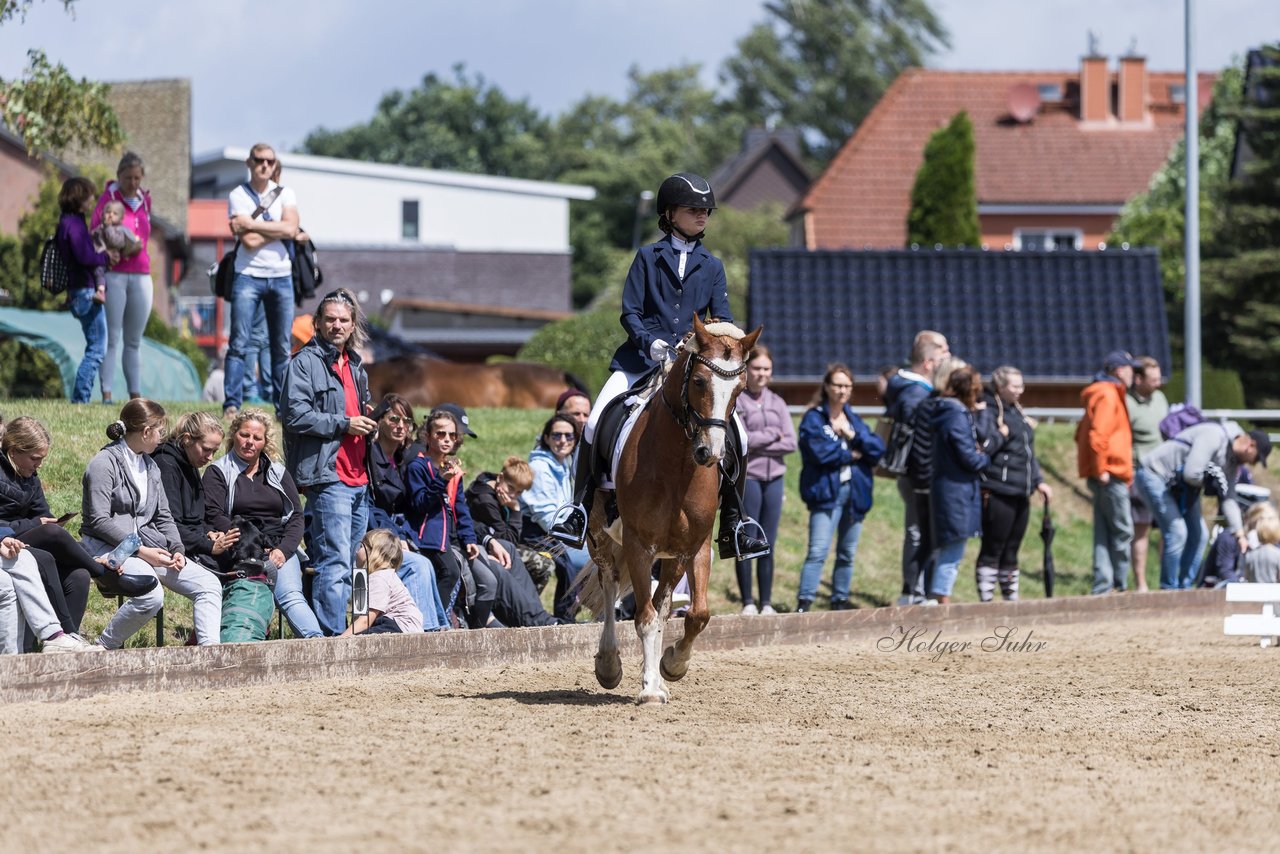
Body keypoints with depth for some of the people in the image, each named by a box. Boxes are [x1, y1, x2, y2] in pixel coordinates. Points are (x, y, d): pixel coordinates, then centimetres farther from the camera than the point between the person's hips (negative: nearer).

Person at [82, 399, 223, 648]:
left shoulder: (150, 466, 19)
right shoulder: (105, 463, -8)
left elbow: (163, 516, 18)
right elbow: (100, 521, -14)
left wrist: (177, 550, -1)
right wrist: (140, 551, -19)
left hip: (149, 545, 8)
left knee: (209, 584, -8)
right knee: (151, 596, -34)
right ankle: (104, 649, -15)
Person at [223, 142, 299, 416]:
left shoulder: (285, 195, 8)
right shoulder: (238, 196, -1)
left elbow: (291, 229, -11)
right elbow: (249, 241, -13)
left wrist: (251, 224, -12)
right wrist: (279, 230, -7)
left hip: (281, 277, 3)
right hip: (249, 276, -3)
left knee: (282, 347, 5)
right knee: (240, 343, -8)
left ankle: (284, 404, 10)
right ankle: (232, 404, -8)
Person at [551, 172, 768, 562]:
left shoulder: (712, 266, 12)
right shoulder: (648, 258, 6)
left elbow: (723, 320, 8)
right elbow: (629, 313, 0)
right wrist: (649, 341, -19)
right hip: (642, 360, -1)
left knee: (736, 437, -12)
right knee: (596, 424, -19)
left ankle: (734, 524, 1)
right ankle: (581, 508, -7)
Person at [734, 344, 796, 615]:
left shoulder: (776, 402, 14)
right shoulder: (735, 400, -2)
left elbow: (790, 442, 4)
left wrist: (757, 444, -8)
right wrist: (772, 435, -4)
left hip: (773, 478, 5)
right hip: (746, 477, -5)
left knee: (768, 545, 6)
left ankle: (766, 602, 10)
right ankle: (748, 602, 1)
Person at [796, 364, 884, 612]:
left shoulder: (854, 419, 17)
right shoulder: (814, 418, 0)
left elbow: (877, 449, 5)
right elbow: (818, 451, -17)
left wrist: (853, 435, -8)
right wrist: (851, 455, -6)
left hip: (855, 491, 6)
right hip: (826, 491, -6)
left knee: (848, 553, 10)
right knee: (818, 551, -15)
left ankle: (840, 599, 18)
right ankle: (804, 602, -16)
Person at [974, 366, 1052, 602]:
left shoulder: (1017, 412, 19)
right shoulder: (987, 412, -7)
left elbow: (1028, 451, 25)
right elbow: (983, 448, -19)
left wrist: (1038, 481, 19)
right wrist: (1003, 434, -17)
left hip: (1020, 493, 8)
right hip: (998, 493, -8)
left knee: (1011, 551, 13)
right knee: (992, 549, -6)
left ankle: (1011, 597, 19)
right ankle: (985, 599, -4)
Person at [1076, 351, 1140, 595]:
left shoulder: (1108, 393, 20)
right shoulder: (1108, 395, -11)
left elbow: (1083, 433, 25)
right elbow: (1098, 435, -22)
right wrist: (1101, 470, -19)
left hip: (1105, 476, 10)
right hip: (1111, 475, -10)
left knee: (1105, 534, 8)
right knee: (1122, 531, -5)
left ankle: (1103, 588, 8)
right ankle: (1118, 586, -3)